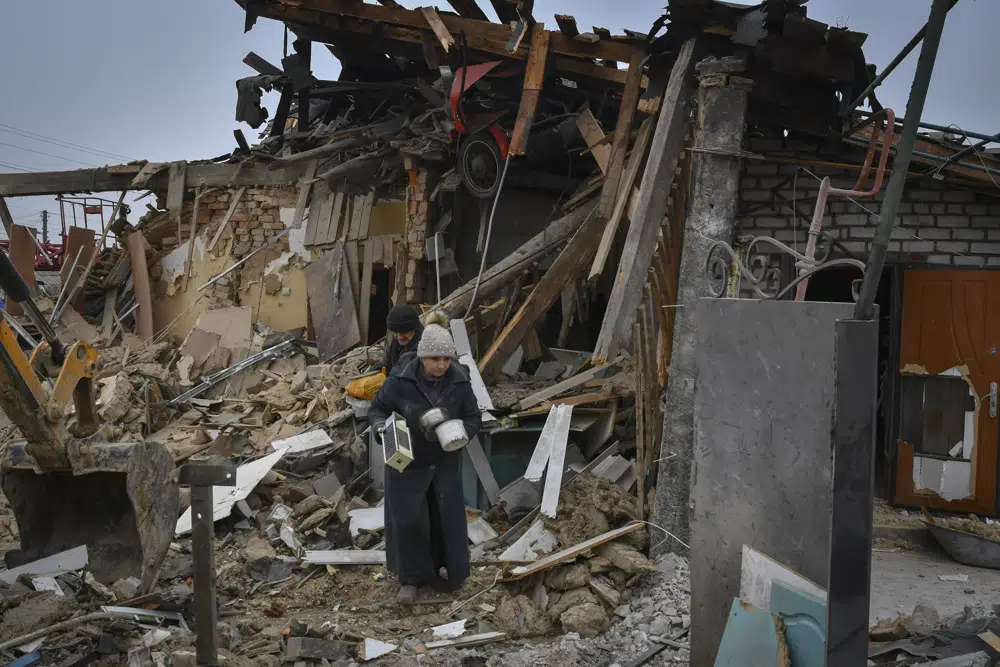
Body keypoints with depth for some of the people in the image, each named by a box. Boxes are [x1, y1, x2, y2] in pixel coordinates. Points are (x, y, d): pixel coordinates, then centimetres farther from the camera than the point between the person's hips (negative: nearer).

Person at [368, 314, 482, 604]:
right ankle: (410, 578, 19)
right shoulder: (400, 381, -19)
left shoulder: (459, 382, -13)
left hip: (445, 463, 2)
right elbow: (376, 409, -6)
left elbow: (474, 418, -3)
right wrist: (383, 426, -28)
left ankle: (438, 571, 32)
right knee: (407, 519, 2)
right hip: (407, 463, -2)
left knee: (446, 517, 9)